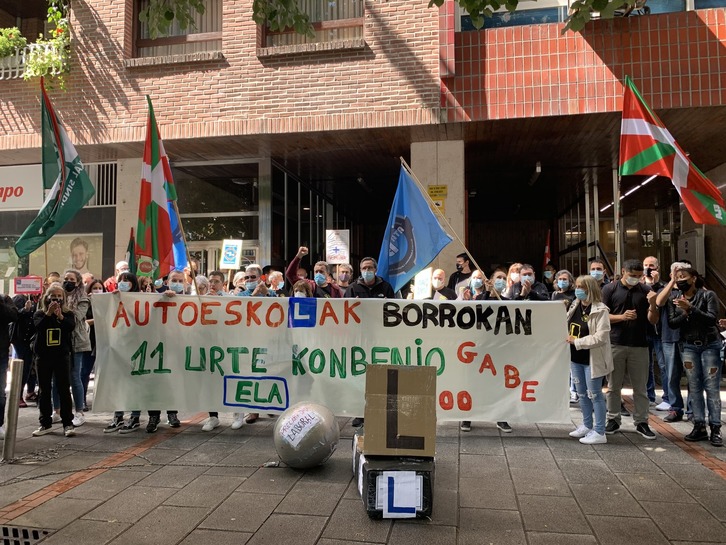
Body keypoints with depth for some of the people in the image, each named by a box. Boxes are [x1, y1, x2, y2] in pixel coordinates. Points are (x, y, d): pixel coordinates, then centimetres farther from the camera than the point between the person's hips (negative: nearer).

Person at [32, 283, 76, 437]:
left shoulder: (67, 313, 4)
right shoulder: (40, 313, 5)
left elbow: (71, 326, -14)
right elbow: (38, 326, -14)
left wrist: (60, 316, -27)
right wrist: (48, 313, -24)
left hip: (62, 356, -2)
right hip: (43, 356, 2)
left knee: (64, 389, -2)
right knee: (44, 390, 9)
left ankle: (68, 423, 3)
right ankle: (46, 423, 19)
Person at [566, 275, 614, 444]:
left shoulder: (600, 310, -16)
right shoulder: (575, 306, 7)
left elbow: (600, 337, -22)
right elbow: (567, 327, 19)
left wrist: (577, 341, -19)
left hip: (592, 359, -8)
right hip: (576, 358, 8)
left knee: (594, 395, 0)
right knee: (582, 394, 18)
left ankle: (599, 432, 10)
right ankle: (587, 425, 32)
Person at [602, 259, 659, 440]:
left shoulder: (645, 290, 4)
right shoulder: (610, 289, -1)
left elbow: (653, 320, 2)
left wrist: (653, 304, -16)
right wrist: (621, 317, -18)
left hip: (639, 345, 1)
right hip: (615, 344, -1)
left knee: (640, 387, 7)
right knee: (614, 386, 7)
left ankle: (641, 422, 17)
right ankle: (613, 419, 19)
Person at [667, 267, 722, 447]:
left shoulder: (708, 295, -3)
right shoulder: (674, 300, 7)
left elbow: (712, 318, -14)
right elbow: (672, 322, 0)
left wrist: (690, 308, -23)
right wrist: (685, 314, -16)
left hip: (710, 345, -3)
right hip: (688, 346, 3)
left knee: (712, 387, -3)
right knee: (694, 387, 4)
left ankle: (715, 429, 2)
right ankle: (699, 427, 10)